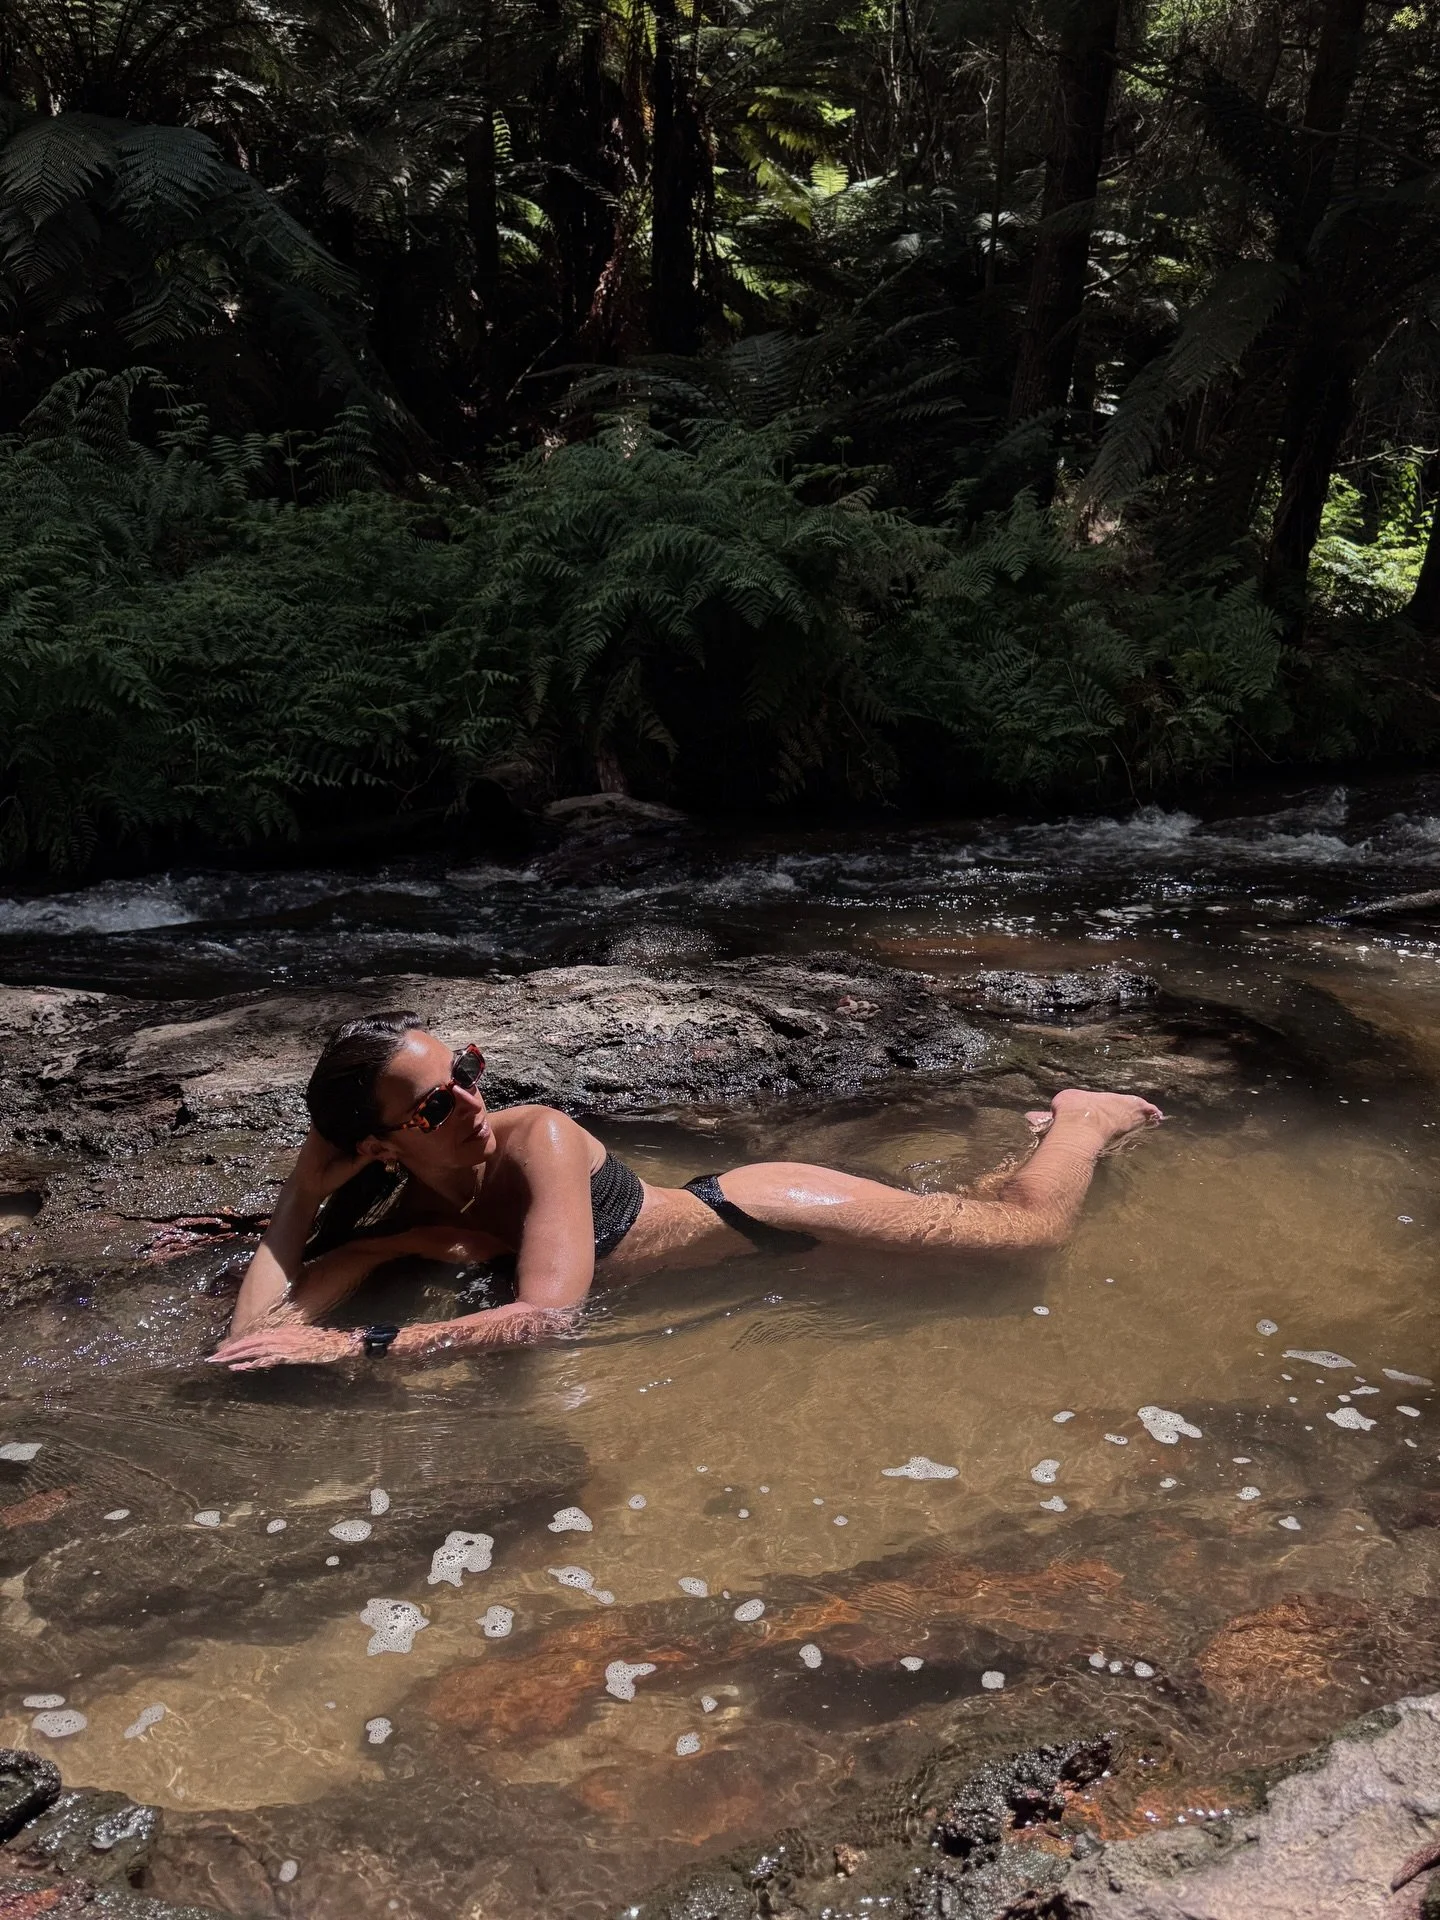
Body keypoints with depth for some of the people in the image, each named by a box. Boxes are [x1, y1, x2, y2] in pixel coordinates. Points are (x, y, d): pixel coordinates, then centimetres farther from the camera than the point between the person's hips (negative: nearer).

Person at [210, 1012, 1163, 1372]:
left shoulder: (538, 1136, -30)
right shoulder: (392, 1219, -13)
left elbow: (549, 1312, -41)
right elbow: (253, 1340, -17)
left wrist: (352, 1344, -42)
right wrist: (303, 1192, -21)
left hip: (755, 1214, -5)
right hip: (724, 1231, 5)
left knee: (1032, 1222, 3)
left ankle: (1084, 1119, 32)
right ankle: (1041, 1128, 47)